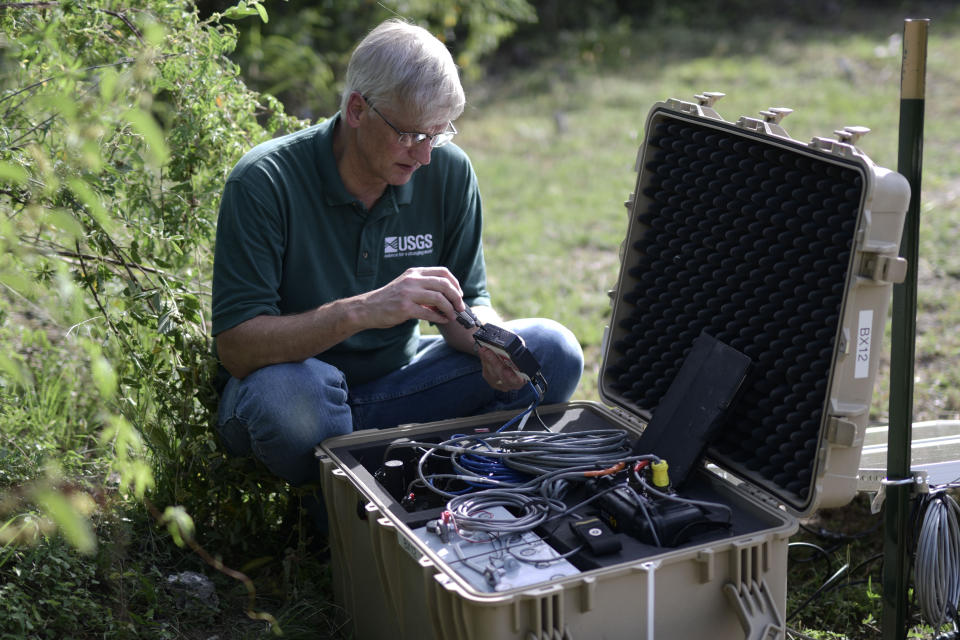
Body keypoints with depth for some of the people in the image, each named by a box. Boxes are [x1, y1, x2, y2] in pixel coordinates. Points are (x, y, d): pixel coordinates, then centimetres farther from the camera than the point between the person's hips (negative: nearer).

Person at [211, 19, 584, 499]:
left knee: (552, 350, -11)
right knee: (287, 391, -39)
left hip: (399, 381, 4)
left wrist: (488, 343, -24)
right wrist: (361, 311, -37)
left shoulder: (449, 171, -6)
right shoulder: (263, 183, -20)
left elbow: (467, 306, 2)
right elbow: (235, 347, -24)